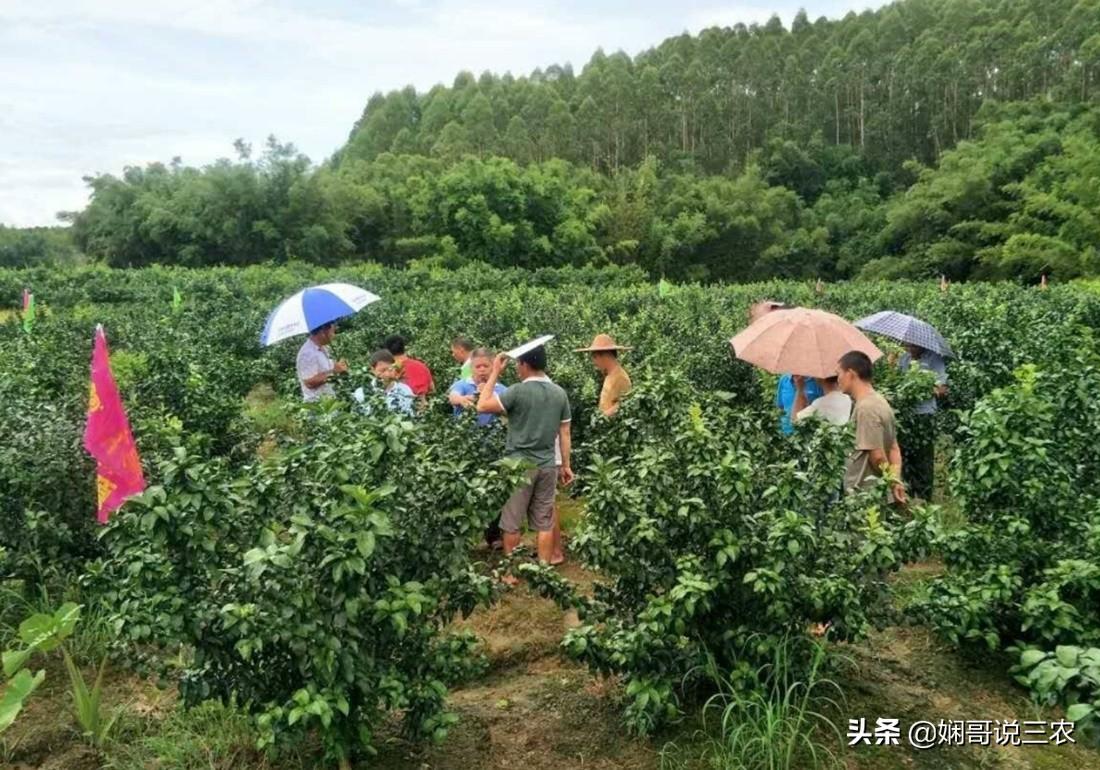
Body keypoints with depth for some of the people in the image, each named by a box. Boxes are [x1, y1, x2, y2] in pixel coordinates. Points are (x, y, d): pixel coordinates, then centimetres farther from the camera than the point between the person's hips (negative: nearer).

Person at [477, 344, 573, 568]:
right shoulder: (560, 393, 3)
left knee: (512, 523, 8)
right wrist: (566, 465, 16)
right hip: (547, 465, 5)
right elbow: (565, 434, 8)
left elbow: (482, 407, -11)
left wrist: (495, 373, -6)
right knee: (544, 523, 11)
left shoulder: (518, 391, -14)